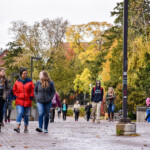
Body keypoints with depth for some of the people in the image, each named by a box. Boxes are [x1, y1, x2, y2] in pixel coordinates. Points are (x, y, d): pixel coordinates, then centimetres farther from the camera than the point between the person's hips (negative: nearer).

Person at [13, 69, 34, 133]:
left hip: (27, 101, 1)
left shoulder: (30, 82, 3)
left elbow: (32, 90, 8)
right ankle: (18, 127, -23)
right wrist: (16, 96, 5)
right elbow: (14, 90, 16)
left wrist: (31, 97, -1)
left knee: (26, 115, 8)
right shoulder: (17, 82, 4)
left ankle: (25, 128, 19)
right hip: (19, 101, -1)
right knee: (19, 113, -16)